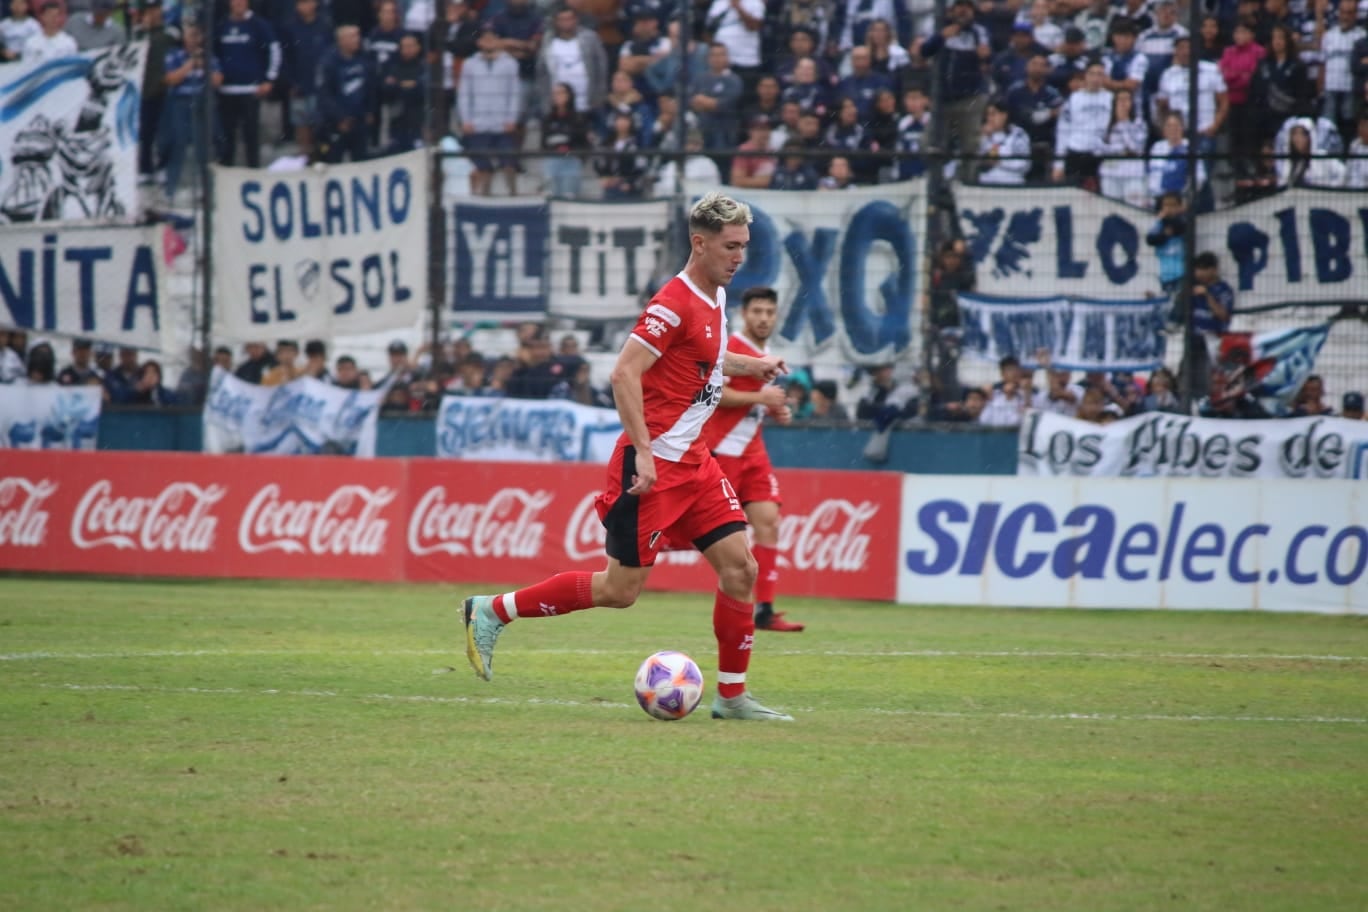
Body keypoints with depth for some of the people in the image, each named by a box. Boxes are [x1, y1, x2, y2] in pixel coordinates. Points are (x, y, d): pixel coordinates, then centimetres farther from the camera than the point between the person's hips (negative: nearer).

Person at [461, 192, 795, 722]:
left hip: (692, 461, 9)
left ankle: (731, 695, 7)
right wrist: (644, 450, -25)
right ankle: (491, 612, 7)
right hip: (652, 463, -9)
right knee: (620, 589, -4)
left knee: (739, 568, 0)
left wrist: (750, 366, 19)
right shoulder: (675, 304, -17)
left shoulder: (714, 298, 11)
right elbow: (625, 374, -22)